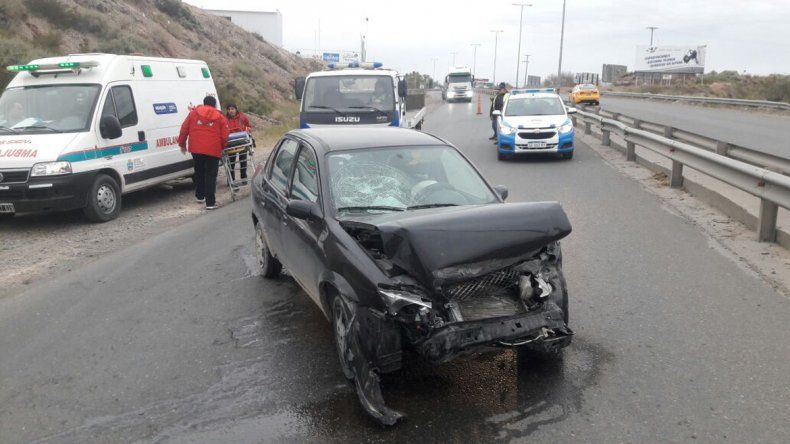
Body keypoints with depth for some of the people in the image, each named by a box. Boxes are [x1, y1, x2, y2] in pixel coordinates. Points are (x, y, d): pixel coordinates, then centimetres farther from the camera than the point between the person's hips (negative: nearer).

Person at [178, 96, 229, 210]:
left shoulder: (193, 113, 10)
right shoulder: (220, 117, 4)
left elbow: (184, 129, 9)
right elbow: (224, 136, 1)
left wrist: (182, 144, 19)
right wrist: (222, 147, 19)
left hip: (196, 149, 3)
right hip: (213, 150, -3)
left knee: (199, 172, 22)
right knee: (211, 176, -1)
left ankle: (200, 196, 34)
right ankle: (210, 202, -5)